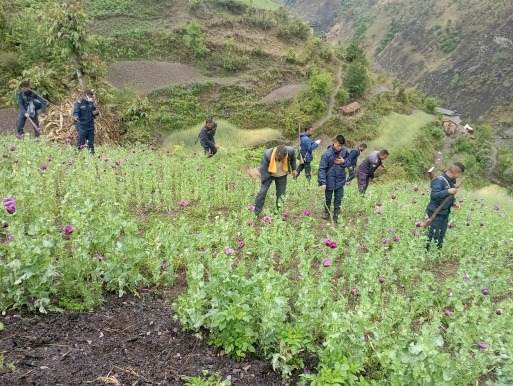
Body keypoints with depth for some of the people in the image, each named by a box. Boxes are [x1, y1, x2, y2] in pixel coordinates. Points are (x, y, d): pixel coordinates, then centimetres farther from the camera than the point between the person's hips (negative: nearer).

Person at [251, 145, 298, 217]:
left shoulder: (290, 151, -29)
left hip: (282, 175, 2)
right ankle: (255, 213, 8)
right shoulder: (267, 154, -36)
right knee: (262, 192, -6)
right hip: (269, 174, -2)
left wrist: (294, 169, 6)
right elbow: (263, 167, -28)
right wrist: (257, 172, -51)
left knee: (281, 194, 6)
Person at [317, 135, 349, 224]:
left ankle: (336, 216, 25)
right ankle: (326, 212, 36)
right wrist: (322, 182, -22)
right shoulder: (327, 154, -20)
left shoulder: (344, 151, -8)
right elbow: (322, 169, -17)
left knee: (338, 198, 11)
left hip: (340, 180, 3)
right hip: (330, 181, -3)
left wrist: (344, 162, -15)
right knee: (328, 198, 14)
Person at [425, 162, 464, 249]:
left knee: (442, 234, 17)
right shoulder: (439, 180, -22)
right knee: (434, 235, -5)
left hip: (445, 212, 9)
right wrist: (448, 191, -36)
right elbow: (434, 195, -31)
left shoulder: (452, 181, 5)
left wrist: (454, 202, -1)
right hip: (436, 213, -9)